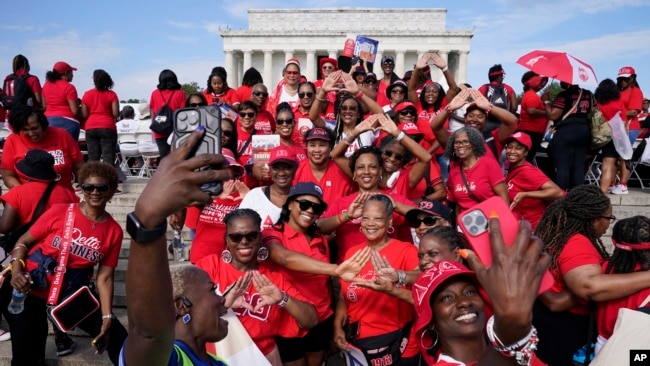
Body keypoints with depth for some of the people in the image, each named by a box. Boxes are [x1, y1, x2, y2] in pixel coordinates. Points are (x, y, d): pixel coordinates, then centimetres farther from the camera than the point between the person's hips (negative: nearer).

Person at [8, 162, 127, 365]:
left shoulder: (114, 231, -7)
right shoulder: (60, 212, -12)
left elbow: (105, 278, -5)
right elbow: (24, 241, -2)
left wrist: (107, 318, -10)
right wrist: (17, 269, -21)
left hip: (72, 293, 2)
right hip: (32, 289, -1)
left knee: (119, 339, -2)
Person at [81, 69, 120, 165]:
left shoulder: (87, 94, 6)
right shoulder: (111, 94, -1)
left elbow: (84, 115, 3)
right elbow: (116, 113, -8)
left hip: (90, 128, 3)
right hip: (107, 128, -3)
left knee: (92, 158, 6)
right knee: (108, 157, -4)